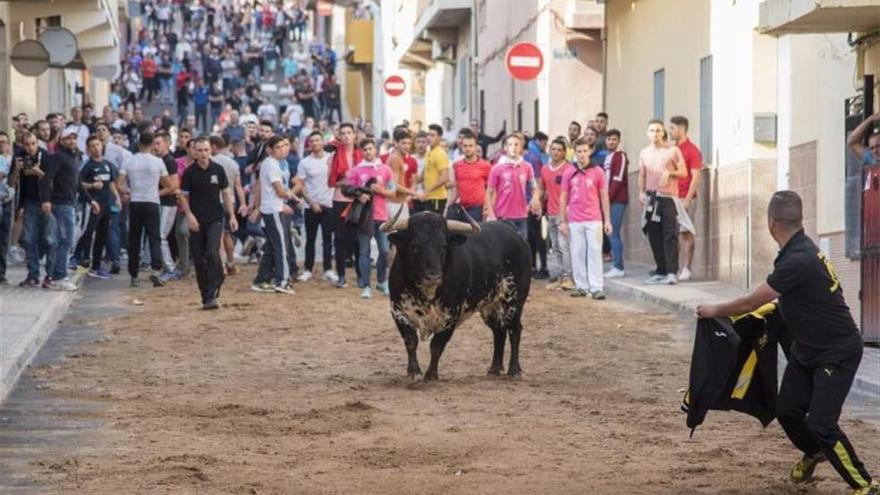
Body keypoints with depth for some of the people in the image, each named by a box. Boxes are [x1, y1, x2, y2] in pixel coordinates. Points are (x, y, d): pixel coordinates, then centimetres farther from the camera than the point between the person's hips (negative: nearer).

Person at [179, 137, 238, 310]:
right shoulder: (190, 172, -1)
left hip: (215, 219, -1)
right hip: (196, 222, 1)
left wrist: (232, 216, 3)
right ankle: (205, 296, 12)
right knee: (199, 260, 2)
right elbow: (183, 196, 2)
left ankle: (211, 295, -17)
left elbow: (226, 193, 8)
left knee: (212, 254, -17)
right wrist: (189, 215, -12)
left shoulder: (218, 170, 1)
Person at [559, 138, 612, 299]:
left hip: (594, 220, -2)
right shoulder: (569, 174, 6)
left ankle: (596, 287, -5)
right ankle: (581, 286, 11)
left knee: (594, 253, -4)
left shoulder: (597, 171, 2)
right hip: (574, 221, 2)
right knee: (577, 254, 4)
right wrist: (562, 221, 5)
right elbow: (563, 198, 10)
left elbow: (604, 197, 6)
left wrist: (607, 220, 3)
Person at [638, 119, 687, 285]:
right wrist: (641, 192, 2)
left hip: (668, 197, -4)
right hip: (651, 197, 4)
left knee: (670, 236, -10)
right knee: (654, 236, 4)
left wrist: (669, 173, -16)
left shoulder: (673, 151, 0)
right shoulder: (644, 153, 12)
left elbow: (683, 172, 1)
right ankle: (661, 271, 11)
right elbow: (642, 175, 16)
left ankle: (672, 272, -14)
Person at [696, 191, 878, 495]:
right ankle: (814, 453, 41)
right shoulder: (800, 249, 0)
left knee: (820, 424, -13)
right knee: (787, 410, 12)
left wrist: (714, 311, -6)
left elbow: (750, 303, -20)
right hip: (806, 349, 9)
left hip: (838, 352, -9)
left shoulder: (798, 261, -30)